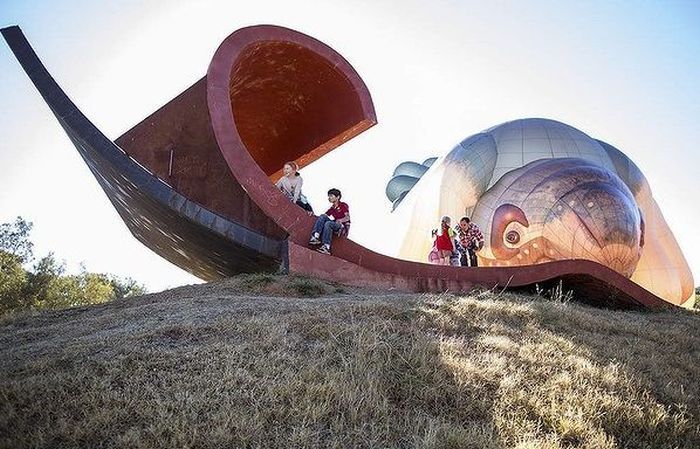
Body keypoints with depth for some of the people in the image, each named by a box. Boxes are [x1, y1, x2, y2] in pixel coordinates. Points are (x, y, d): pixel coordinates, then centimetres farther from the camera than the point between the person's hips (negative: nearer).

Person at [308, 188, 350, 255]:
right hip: (335, 225, 5)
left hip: (343, 226, -5)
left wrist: (340, 220, -25)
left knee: (328, 223, -34)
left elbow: (347, 217, -8)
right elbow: (325, 215, 8)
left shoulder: (343, 205, 4)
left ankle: (326, 247, -45)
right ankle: (315, 237, -37)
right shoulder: (332, 209, 20)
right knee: (322, 217, -17)